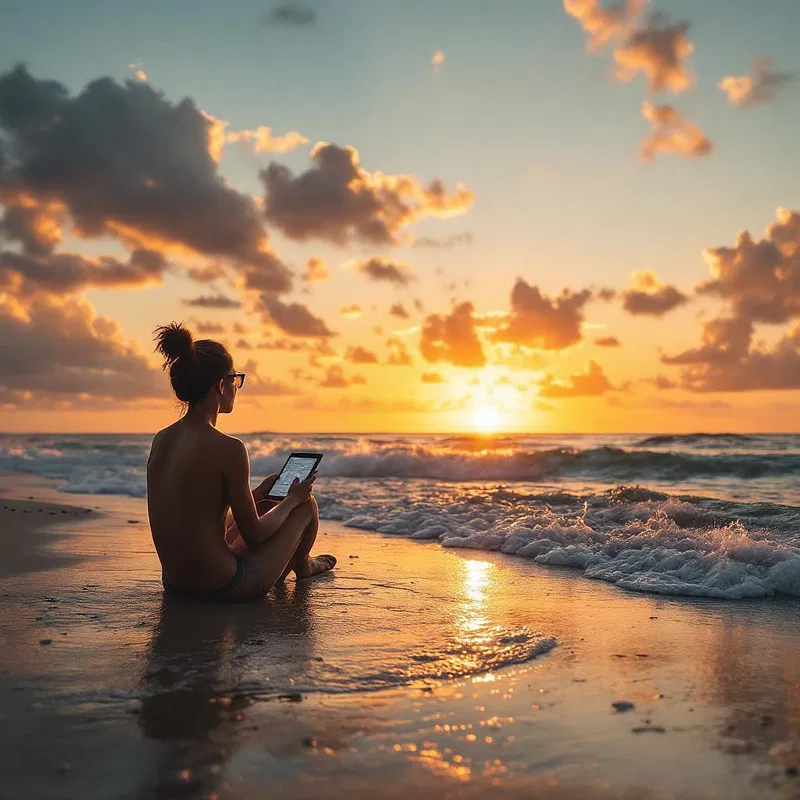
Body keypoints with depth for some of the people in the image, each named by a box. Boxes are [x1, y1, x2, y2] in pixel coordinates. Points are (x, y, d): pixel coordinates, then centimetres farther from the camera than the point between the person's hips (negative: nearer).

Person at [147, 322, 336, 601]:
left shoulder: (161, 440, 1)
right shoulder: (228, 448, -22)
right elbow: (254, 536, -14)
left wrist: (257, 493, 23)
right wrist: (292, 498, 5)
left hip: (175, 582, 8)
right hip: (222, 586, -8)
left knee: (262, 506, 30)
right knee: (307, 504, 14)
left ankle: (279, 570, 53)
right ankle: (301, 565, 44)